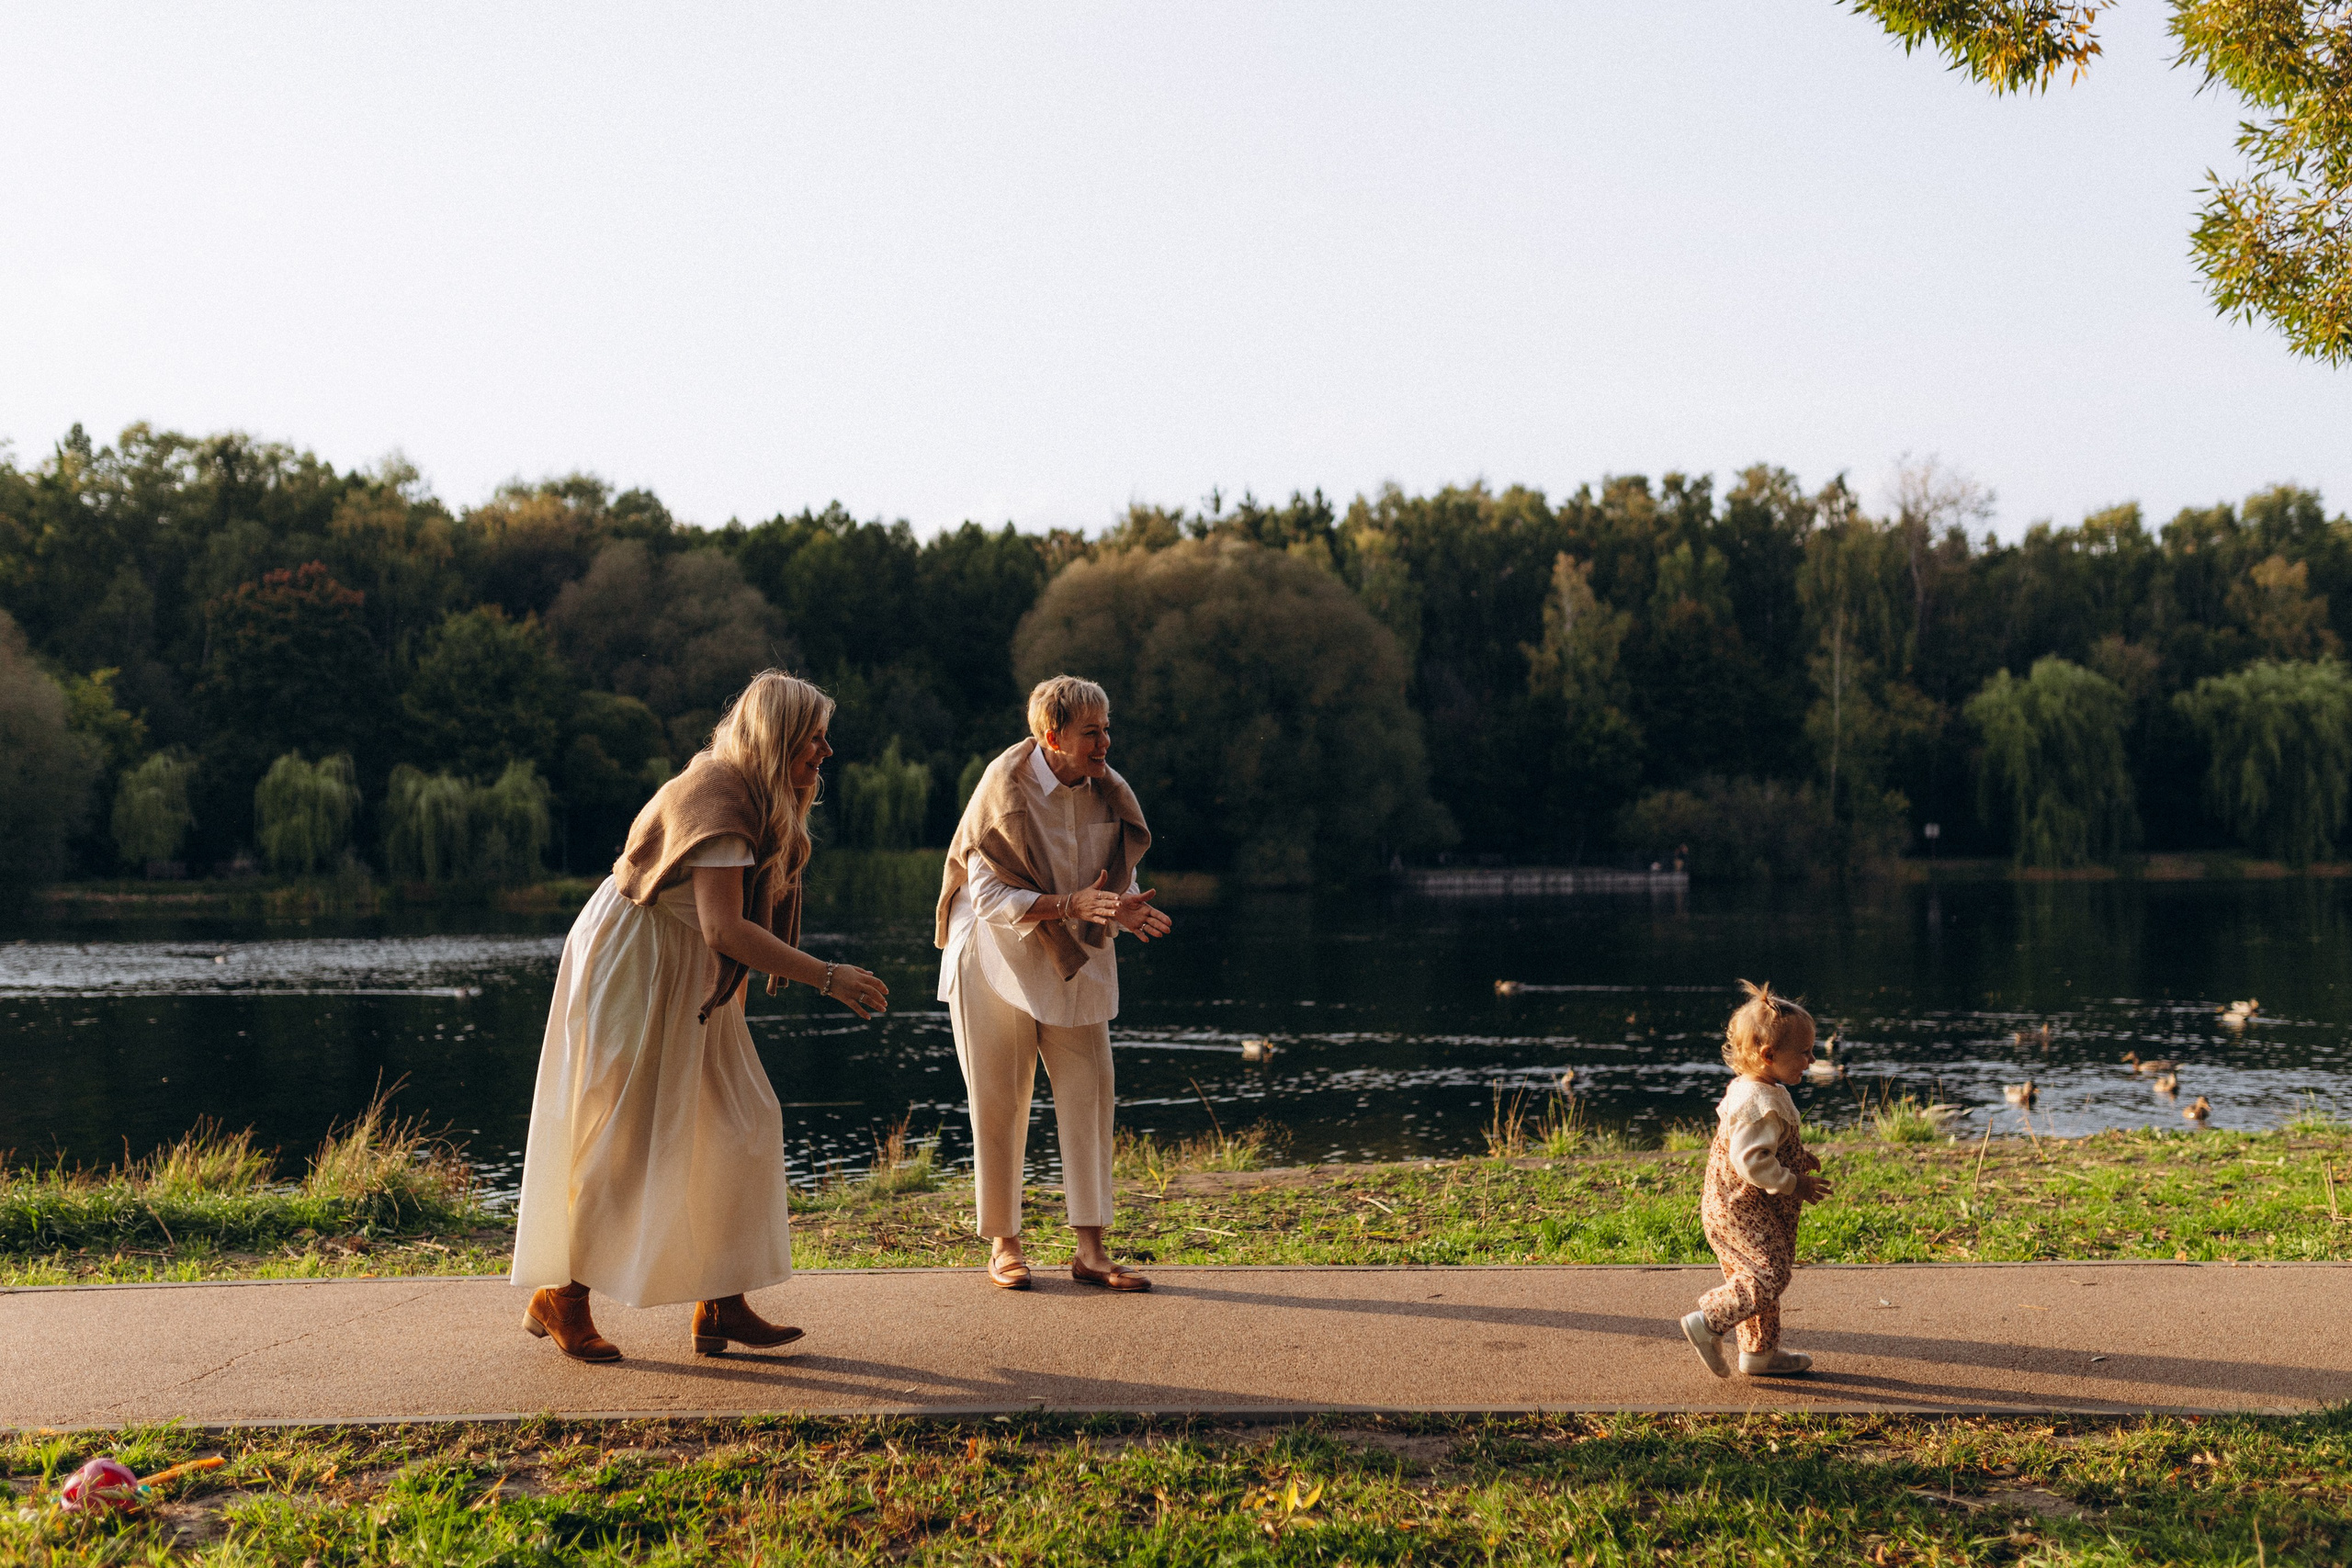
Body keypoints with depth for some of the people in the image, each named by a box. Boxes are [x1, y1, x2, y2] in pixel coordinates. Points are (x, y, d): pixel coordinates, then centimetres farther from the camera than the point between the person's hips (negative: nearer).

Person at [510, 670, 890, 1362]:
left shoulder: (756, 800, 8)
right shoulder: (717, 796, -23)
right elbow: (724, 927, -33)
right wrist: (828, 977, -33)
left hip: (689, 979, 10)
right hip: (632, 966, -10)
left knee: (739, 1124, 4)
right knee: (624, 1138, -4)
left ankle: (721, 1305, 7)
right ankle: (559, 1298, 11)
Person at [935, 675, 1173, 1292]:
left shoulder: (1108, 793, -3)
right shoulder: (1006, 789, -18)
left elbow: (1120, 876, 7)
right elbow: (989, 896, -19)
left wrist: (1127, 910, -17)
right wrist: (1072, 904, -31)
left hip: (1075, 963, 4)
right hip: (999, 958, -4)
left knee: (1089, 1095, -2)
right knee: (999, 1103, 2)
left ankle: (1091, 1251, 3)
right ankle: (1004, 1242, 16)